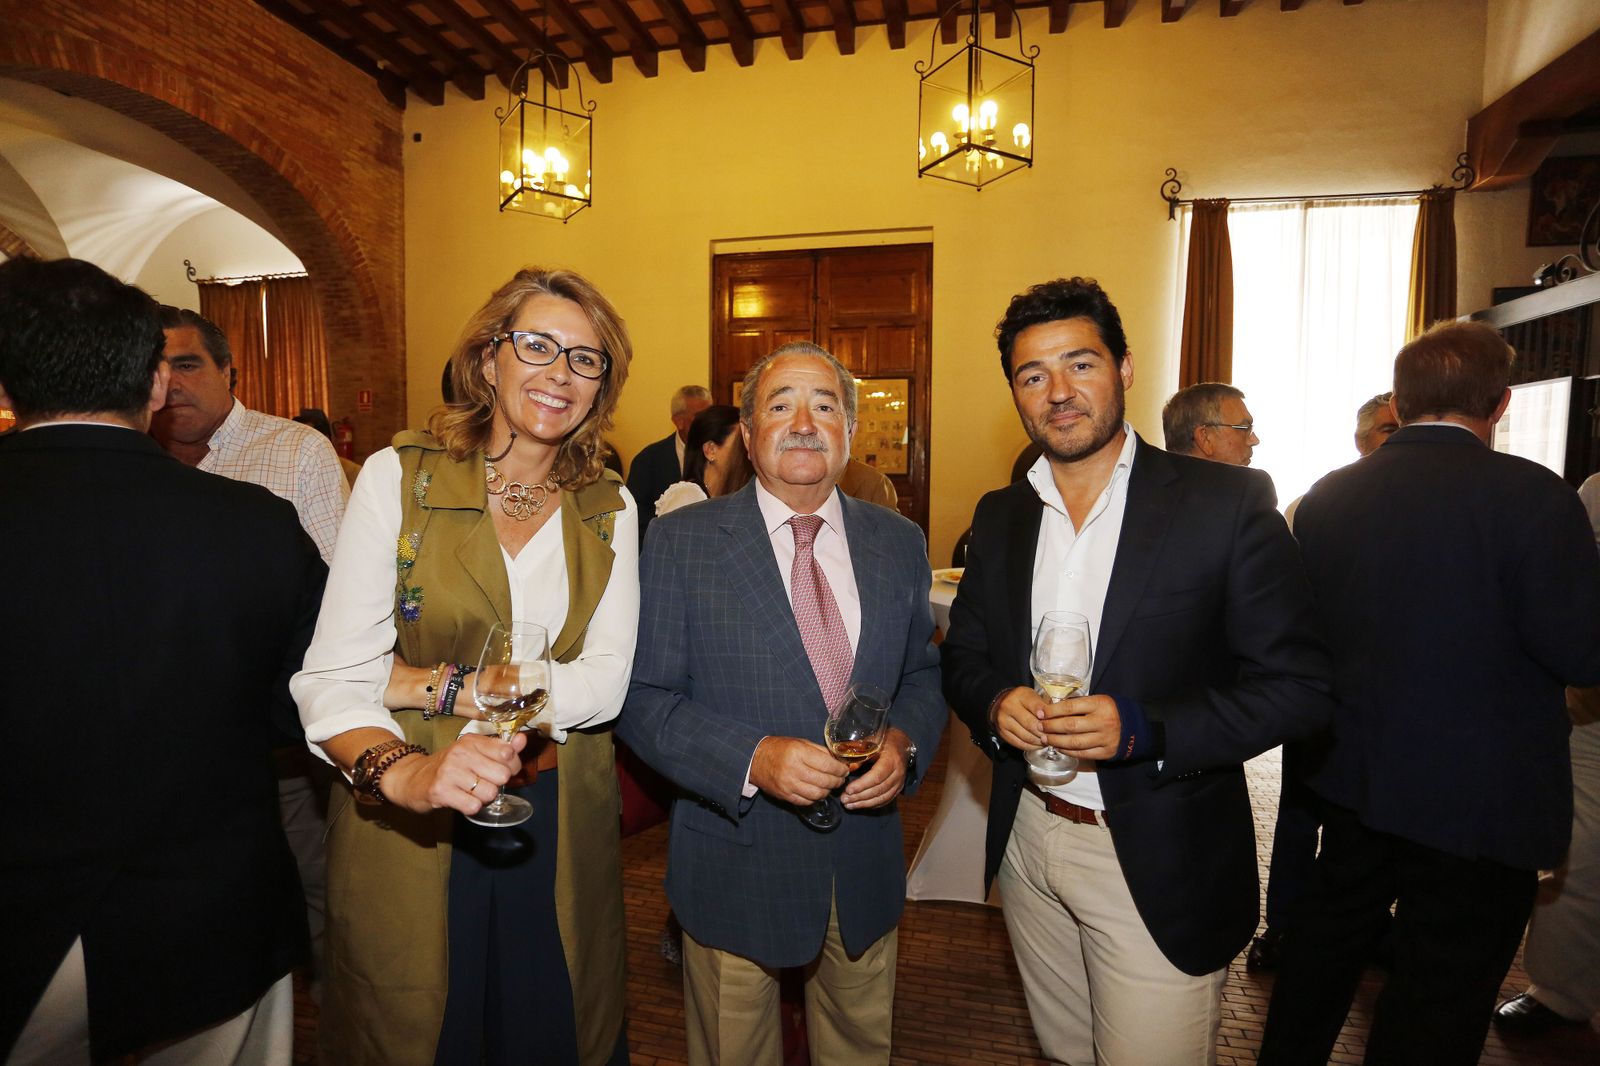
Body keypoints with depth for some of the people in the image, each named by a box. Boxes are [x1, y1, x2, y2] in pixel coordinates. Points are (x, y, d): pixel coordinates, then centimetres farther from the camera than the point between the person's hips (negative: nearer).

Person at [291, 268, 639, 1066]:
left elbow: (605, 683, -10)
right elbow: (334, 677, -14)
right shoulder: (398, 477, -7)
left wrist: (434, 685, -16)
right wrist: (401, 771, -33)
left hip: (558, 830, 2)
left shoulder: (610, 511, 0)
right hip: (407, 824, -1)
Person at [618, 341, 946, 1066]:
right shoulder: (681, 542, -10)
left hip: (865, 867, 3)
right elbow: (644, 700, -11)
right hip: (736, 866, -2)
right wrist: (752, 758, -25)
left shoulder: (900, 544, 1)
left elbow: (924, 674, 9)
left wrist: (905, 741, -12)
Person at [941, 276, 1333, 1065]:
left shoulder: (1227, 502, -11)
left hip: (1159, 861, -4)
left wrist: (1142, 729, -24)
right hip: (1027, 840, 5)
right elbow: (962, 656, 10)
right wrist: (993, 704, -13)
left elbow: (1300, 685, -11)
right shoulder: (999, 516, 3)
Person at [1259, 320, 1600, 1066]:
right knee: (1444, 983, 12)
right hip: (1477, 793, -5)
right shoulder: (1530, 495, -18)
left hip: (1355, 772, 5)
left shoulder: (1326, 497, -3)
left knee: (1331, 929, 23)